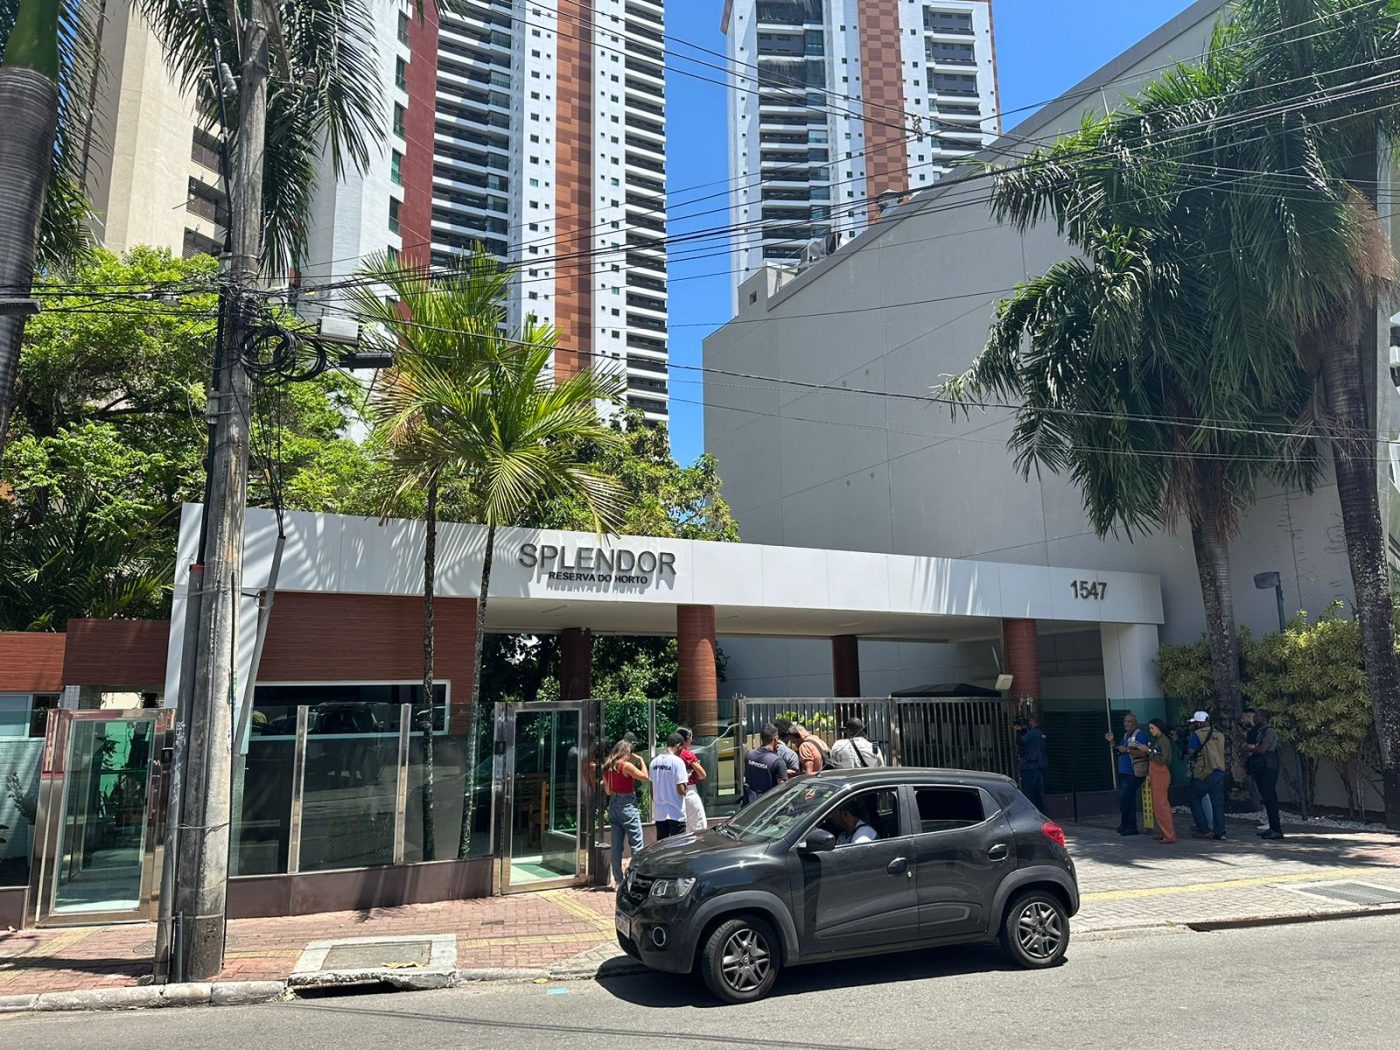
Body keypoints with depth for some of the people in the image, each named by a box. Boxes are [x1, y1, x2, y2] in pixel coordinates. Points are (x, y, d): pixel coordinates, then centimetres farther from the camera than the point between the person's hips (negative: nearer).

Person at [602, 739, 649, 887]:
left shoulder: (607, 767, 7)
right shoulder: (626, 765, -14)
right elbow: (646, 777, -7)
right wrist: (640, 760, 2)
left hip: (613, 804, 7)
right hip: (627, 805, -7)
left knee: (616, 845, 10)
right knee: (636, 843, -1)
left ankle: (617, 880, 14)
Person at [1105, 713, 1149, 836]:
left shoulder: (1140, 735, -10)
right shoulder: (1126, 735, 17)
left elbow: (1143, 752, -20)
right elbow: (1120, 751, 23)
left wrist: (1127, 750, -26)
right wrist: (1112, 742, 12)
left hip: (1134, 773, -9)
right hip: (1123, 772, 9)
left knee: (1123, 798, -13)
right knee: (1129, 799, 13)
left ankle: (1126, 825, -3)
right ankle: (1130, 826, 21)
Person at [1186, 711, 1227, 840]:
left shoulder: (1197, 735, -11)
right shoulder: (1220, 735, 8)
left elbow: (1190, 753, -11)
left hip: (1203, 775, -6)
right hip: (1219, 773, 6)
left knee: (1196, 800, 8)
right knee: (1218, 803, 8)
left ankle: (1204, 830, 5)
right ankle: (1220, 832, 5)